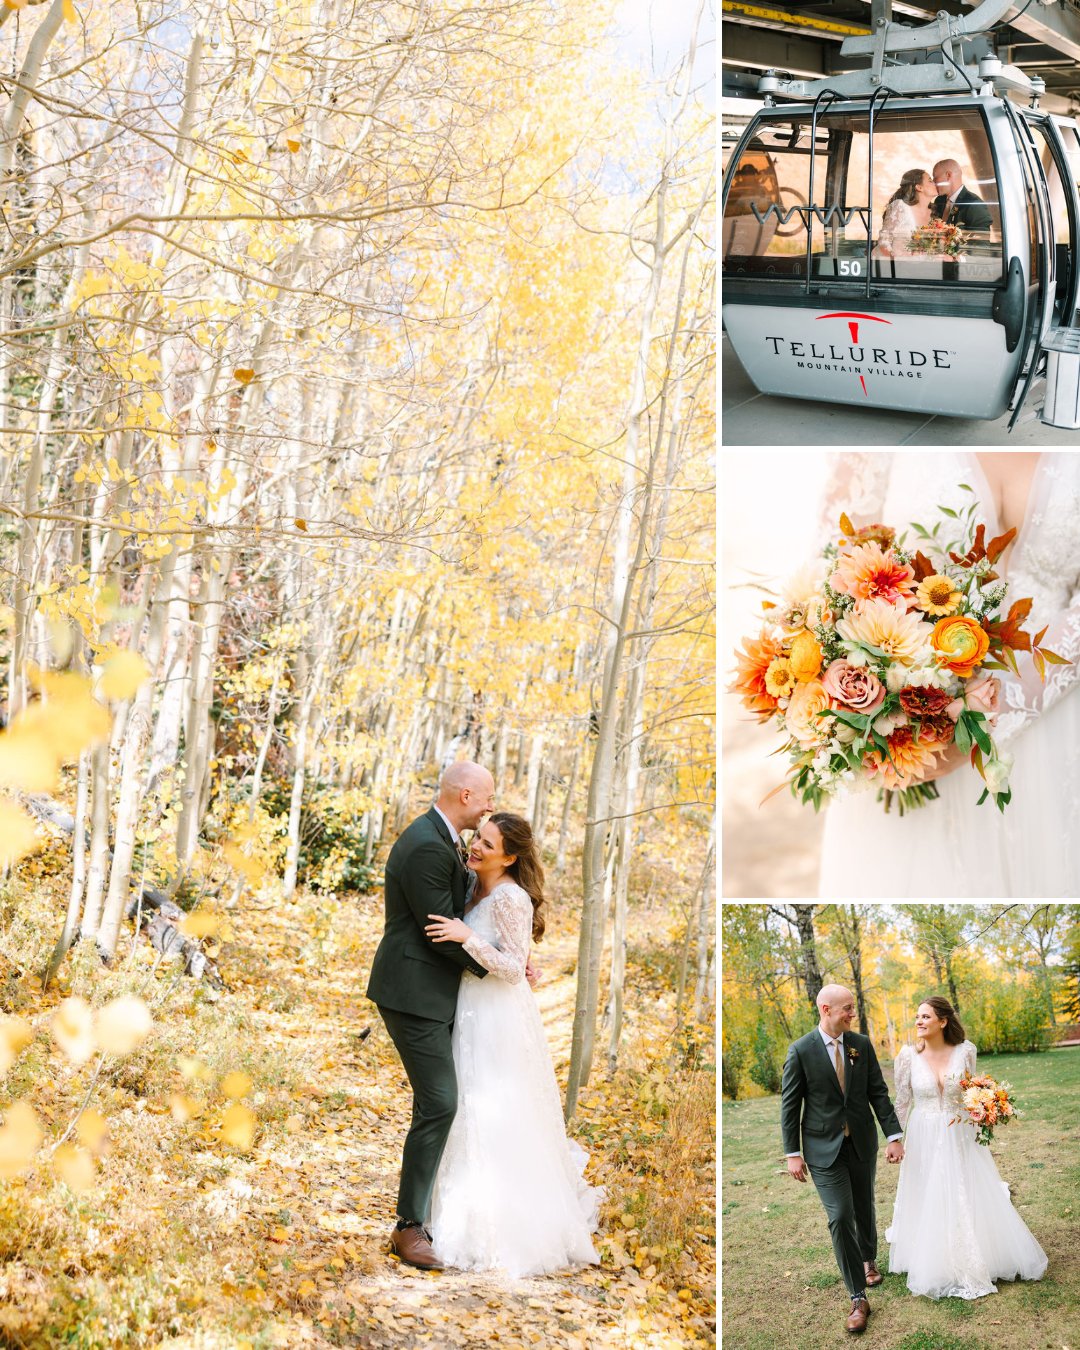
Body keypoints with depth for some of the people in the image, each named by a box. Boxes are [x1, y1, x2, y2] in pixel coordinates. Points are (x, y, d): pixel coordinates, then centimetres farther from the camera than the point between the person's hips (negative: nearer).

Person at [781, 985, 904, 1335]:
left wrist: (893, 1135, -3)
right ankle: (858, 1298, -2)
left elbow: (878, 1092, 3)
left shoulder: (862, 1044, -1)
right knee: (840, 1217, -9)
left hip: (862, 1143, 3)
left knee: (864, 1208, 19)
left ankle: (868, 1259, 48)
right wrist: (793, 1153, -9)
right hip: (824, 1148, -3)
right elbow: (790, 1105, -7)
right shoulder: (801, 1051, -11)